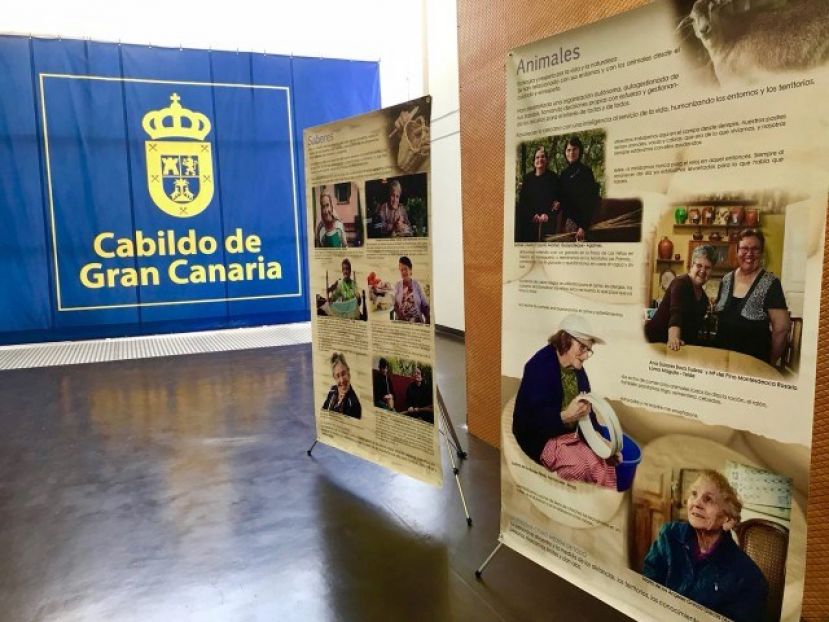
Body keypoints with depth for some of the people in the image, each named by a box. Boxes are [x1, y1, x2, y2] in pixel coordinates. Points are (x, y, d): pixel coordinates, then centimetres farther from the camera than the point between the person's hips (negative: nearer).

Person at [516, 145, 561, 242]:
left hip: (548, 222, -1)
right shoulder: (527, 178, 6)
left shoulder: (553, 178, 3)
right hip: (529, 222, 1)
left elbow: (558, 199, 1)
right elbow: (522, 201, 3)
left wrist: (548, 214, -13)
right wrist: (533, 215, -10)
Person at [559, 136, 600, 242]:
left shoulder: (586, 171, -4)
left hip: (581, 221, -5)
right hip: (568, 220, 5)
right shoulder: (563, 174, 13)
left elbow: (590, 201, -10)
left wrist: (584, 226, -16)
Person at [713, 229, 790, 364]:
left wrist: (771, 363, -4)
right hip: (723, 357, 4)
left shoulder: (771, 284, -11)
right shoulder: (726, 280, 4)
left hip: (755, 362, -4)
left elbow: (781, 328, -10)